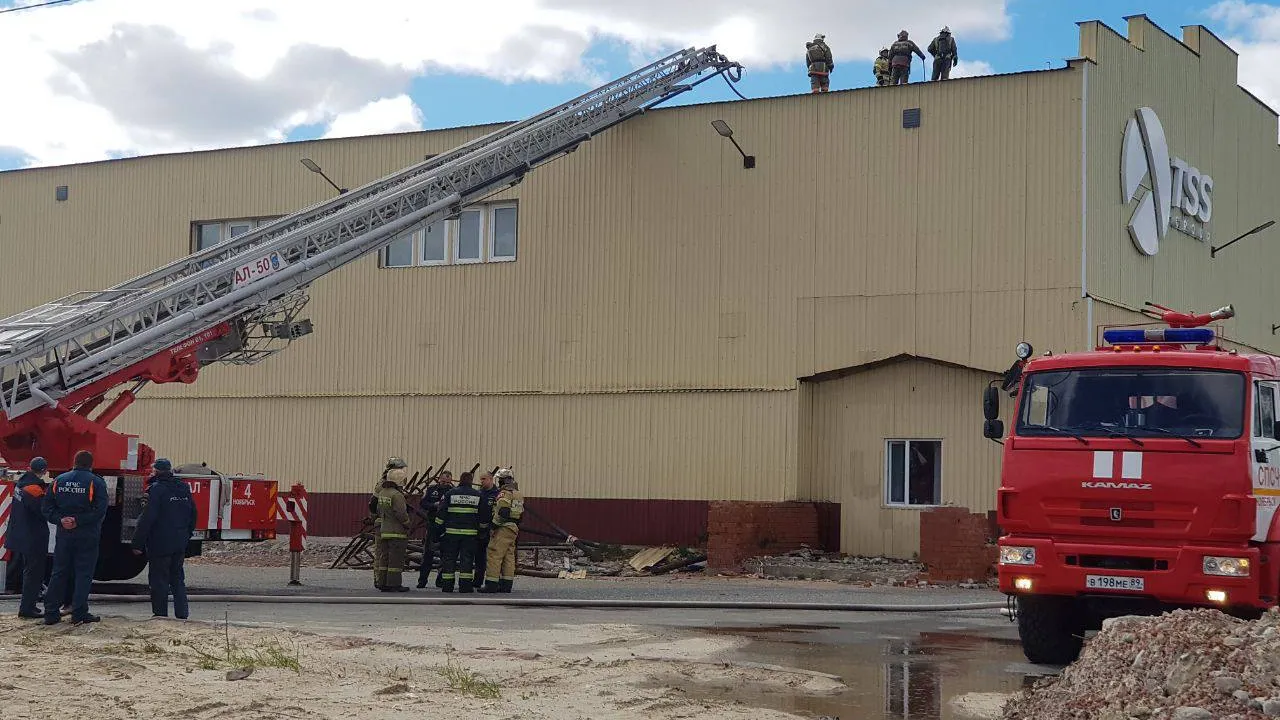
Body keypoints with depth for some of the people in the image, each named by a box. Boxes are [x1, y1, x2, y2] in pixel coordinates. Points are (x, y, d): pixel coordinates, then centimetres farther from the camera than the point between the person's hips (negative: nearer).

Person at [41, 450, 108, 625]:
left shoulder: (59, 480, 7)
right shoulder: (96, 482, -6)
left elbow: (46, 506, 1)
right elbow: (100, 510, -16)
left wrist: (60, 520, -7)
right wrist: (79, 521, -14)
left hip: (64, 534, 4)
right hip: (87, 536, -4)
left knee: (59, 573, 10)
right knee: (83, 573, 3)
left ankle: (50, 613, 9)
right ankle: (79, 613, 1)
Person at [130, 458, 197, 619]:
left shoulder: (157, 488, -13)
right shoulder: (184, 488, 9)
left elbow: (147, 518, -17)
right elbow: (192, 515, 16)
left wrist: (138, 543, -13)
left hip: (160, 544, -7)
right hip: (180, 544, 7)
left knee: (159, 580, 1)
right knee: (178, 578, 15)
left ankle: (160, 614, 3)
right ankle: (182, 613, 15)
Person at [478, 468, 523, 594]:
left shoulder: (504, 493, -12)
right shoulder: (518, 494, 18)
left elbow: (501, 512, -21)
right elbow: (521, 513, 21)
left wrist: (493, 526, -16)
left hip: (503, 528, -10)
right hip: (514, 529, 10)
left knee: (494, 555, -8)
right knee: (509, 556, 11)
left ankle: (491, 585, -11)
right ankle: (506, 585, 11)